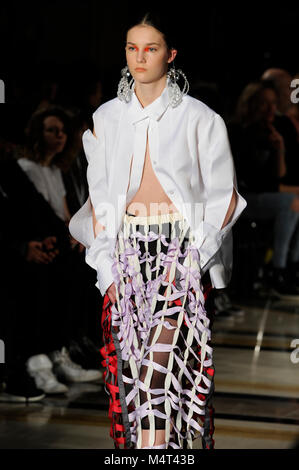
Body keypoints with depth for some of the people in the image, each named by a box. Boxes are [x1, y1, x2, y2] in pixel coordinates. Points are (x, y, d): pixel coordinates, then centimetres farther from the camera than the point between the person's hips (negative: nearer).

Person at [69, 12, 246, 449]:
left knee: (161, 361, -14)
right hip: (126, 251, 4)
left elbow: (224, 197, 0)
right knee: (131, 364, 0)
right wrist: (106, 264, 1)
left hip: (181, 248, -4)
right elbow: (98, 197, 12)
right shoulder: (107, 118, 10)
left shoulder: (198, 118, -1)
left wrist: (192, 259, -10)